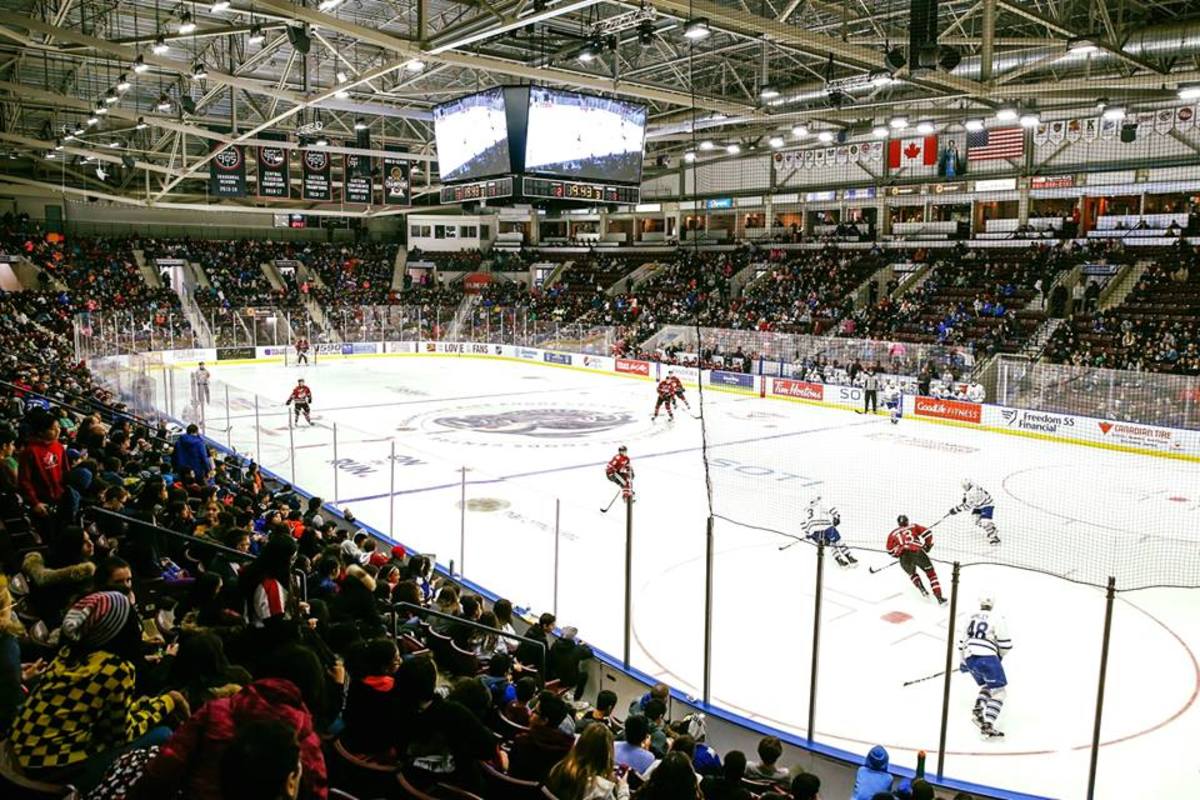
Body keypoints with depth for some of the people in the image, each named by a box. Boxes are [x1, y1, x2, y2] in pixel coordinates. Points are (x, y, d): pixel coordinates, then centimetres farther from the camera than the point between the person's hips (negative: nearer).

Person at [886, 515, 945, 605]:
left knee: (912, 574, 32)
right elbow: (927, 533, 10)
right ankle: (939, 598, 2)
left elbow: (891, 551, 19)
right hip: (918, 553, -1)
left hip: (905, 557, 1)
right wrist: (928, 545, 23)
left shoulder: (893, 534, 22)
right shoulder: (913, 527, 21)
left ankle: (921, 587, 7)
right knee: (931, 573, 13)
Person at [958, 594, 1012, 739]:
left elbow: (962, 641, 27)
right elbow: (1005, 644, -3)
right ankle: (987, 725, -18)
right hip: (986, 657, -7)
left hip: (970, 658, 7)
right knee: (999, 690, -4)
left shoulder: (971, 618, 21)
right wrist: (1000, 655, 19)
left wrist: (963, 662, 39)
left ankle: (977, 710, 3)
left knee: (987, 686, 25)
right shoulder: (997, 619, 2)